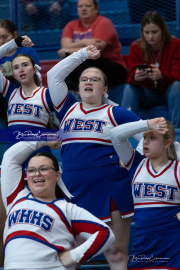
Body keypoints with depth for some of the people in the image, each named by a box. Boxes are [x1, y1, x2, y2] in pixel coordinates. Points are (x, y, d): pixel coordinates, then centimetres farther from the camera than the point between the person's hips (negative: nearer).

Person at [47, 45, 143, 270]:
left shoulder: (114, 114, 5)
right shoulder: (68, 109, 14)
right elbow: (53, 75, 12)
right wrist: (83, 54, 14)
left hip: (110, 192, -3)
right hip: (73, 192, 3)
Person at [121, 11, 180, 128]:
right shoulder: (136, 47, -7)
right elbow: (131, 77, -16)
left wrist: (161, 76, -44)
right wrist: (135, 78, -43)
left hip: (169, 92, -1)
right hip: (148, 94, 2)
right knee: (129, 88, -26)